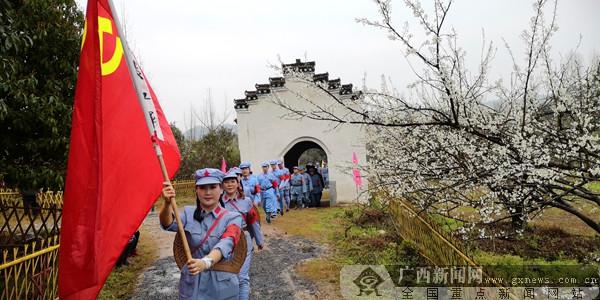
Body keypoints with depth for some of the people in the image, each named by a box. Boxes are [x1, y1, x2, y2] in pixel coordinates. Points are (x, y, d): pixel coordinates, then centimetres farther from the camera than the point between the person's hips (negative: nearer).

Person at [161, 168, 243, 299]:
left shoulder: (233, 218, -9)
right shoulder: (189, 213, 0)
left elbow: (225, 244, -26)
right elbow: (169, 224, -19)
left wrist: (206, 262, -44)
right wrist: (167, 203, -39)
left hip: (222, 285, -2)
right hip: (191, 284, 2)